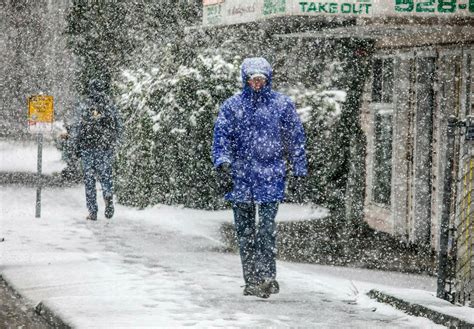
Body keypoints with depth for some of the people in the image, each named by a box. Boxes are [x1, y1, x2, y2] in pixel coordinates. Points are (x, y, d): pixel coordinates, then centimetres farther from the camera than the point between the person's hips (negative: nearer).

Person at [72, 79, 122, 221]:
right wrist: (114, 143, 17)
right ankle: (108, 198, -16)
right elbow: (118, 126, 6)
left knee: (89, 178, 5)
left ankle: (92, 212, 3)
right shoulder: (110, 105, 3)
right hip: (106, 147, 2)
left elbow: (78, 128, -5)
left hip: (87, 146, -2)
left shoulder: (84, 106, -4)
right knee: (105, 175, 13)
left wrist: (77, 147, 4)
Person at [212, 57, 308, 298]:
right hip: (240, 176, 2)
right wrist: (223, 165, -13)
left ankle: (267, 276, -12)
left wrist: (299, 171, 9)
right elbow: (221, 137, 1)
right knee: (245, 231, 4)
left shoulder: (282, 104, 6)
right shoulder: (232, 106, 6)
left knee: (267, 228, -12)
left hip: (271, 176, -2)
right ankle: (251, 280, 12)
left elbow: (295, 139, 11)